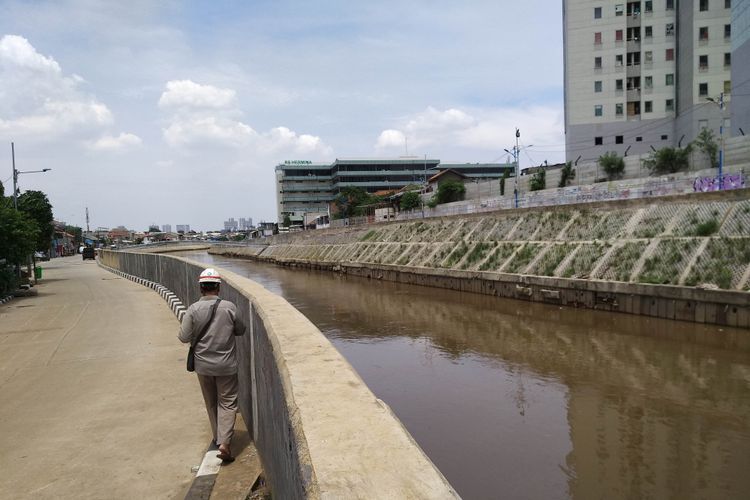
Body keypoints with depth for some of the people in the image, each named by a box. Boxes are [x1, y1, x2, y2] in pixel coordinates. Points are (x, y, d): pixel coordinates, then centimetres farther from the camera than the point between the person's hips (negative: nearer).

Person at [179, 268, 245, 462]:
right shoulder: (229, 307, -12)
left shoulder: (193, 309, -12)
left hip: (203, 365, 2)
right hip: (226, 365, -2)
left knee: (211, 403, 19)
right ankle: (224, 442, -6)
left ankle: (218, 437, 33)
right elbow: (240, 330, 0)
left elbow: (184, 337, -9)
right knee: (227, 402, 7)